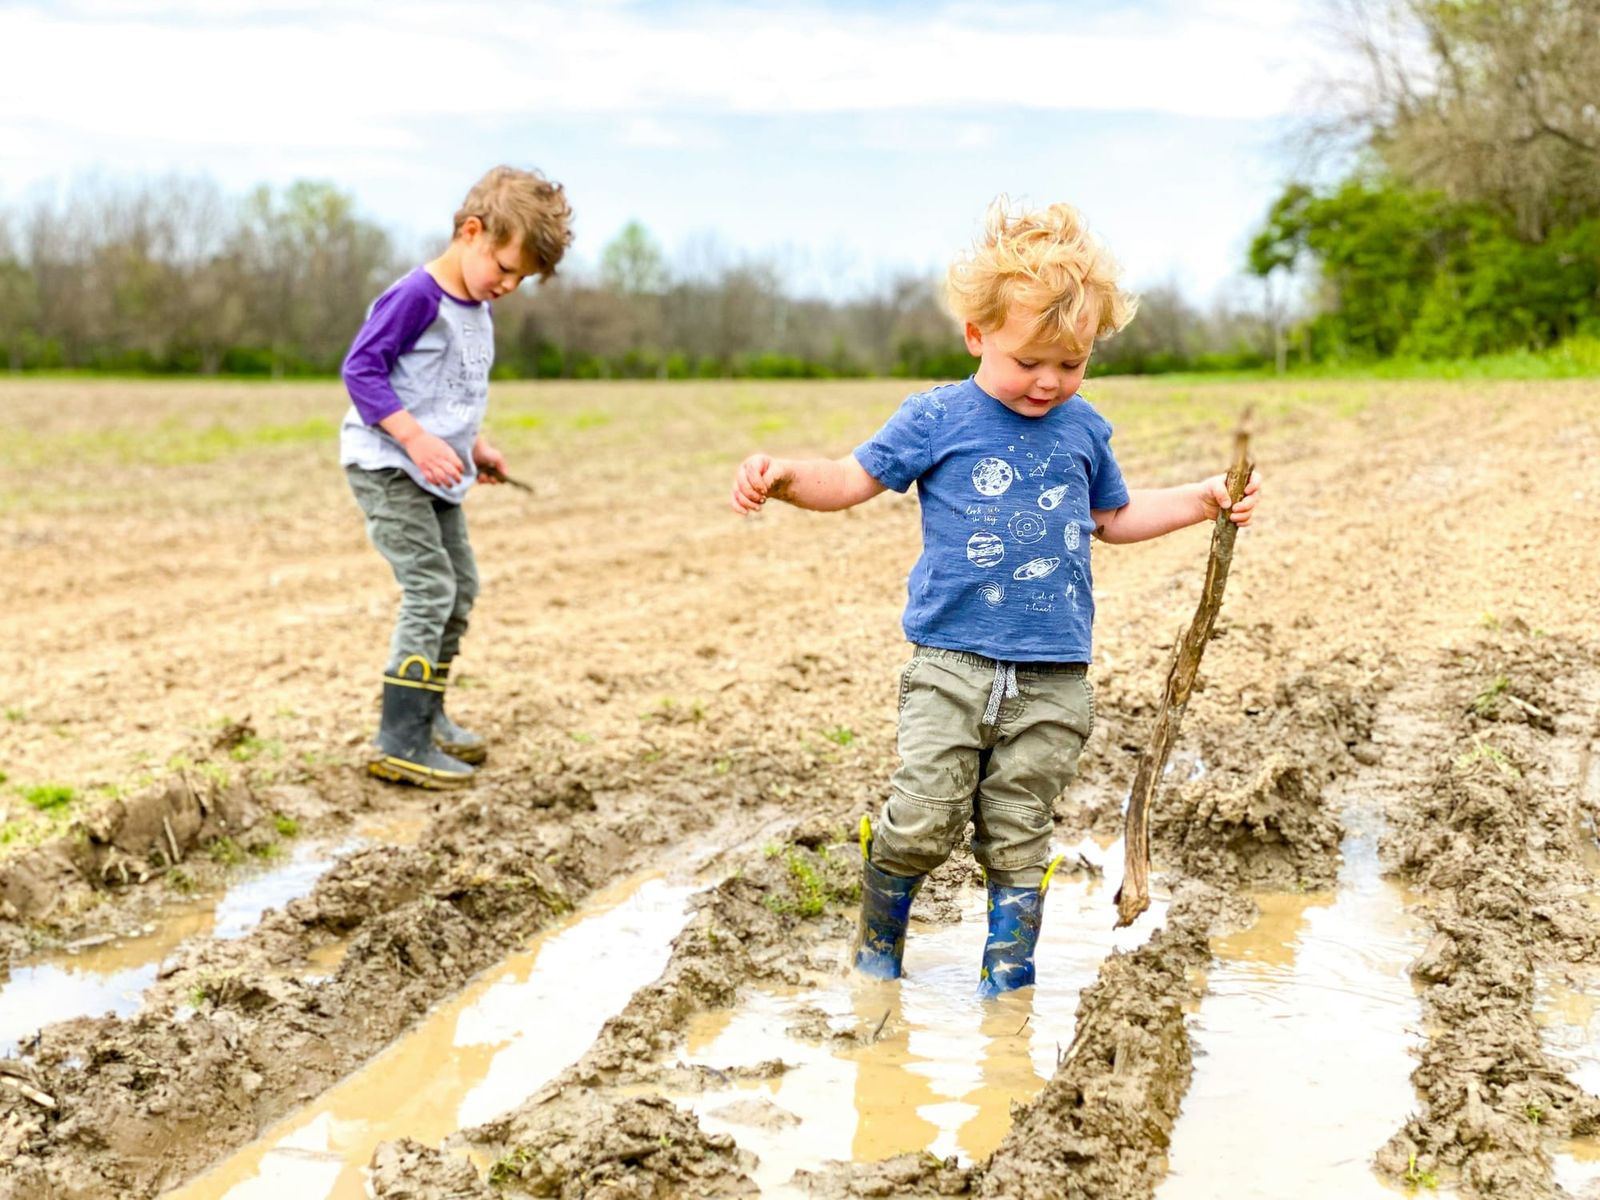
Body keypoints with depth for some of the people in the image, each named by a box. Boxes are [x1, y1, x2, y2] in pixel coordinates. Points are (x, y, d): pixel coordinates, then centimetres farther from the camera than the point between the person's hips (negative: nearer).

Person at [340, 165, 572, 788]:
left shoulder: (477, 307, 10)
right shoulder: (415, 296, -19)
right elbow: (360, 369, -22)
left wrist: (477, 445, 11)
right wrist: (417, 439, -28)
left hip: (435, 475, 10)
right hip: (386, 465, -10)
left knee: (461, 588, 15)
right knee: (429, 588, -16)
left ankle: (426, 714, 28)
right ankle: (399, 741, -15)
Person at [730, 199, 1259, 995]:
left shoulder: (1083, 430, 10)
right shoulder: (936, 419, -1)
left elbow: (1113, 517, 27)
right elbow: (851, 480, 0)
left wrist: (1203, 501, 20)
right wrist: (785, 476, -19)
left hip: (1053, 678, 3)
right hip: (951, 665, -2)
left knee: (1017, 839, 8)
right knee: (921, 823, -6)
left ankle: (1008, 977, 23)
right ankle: (878, 942, 21)